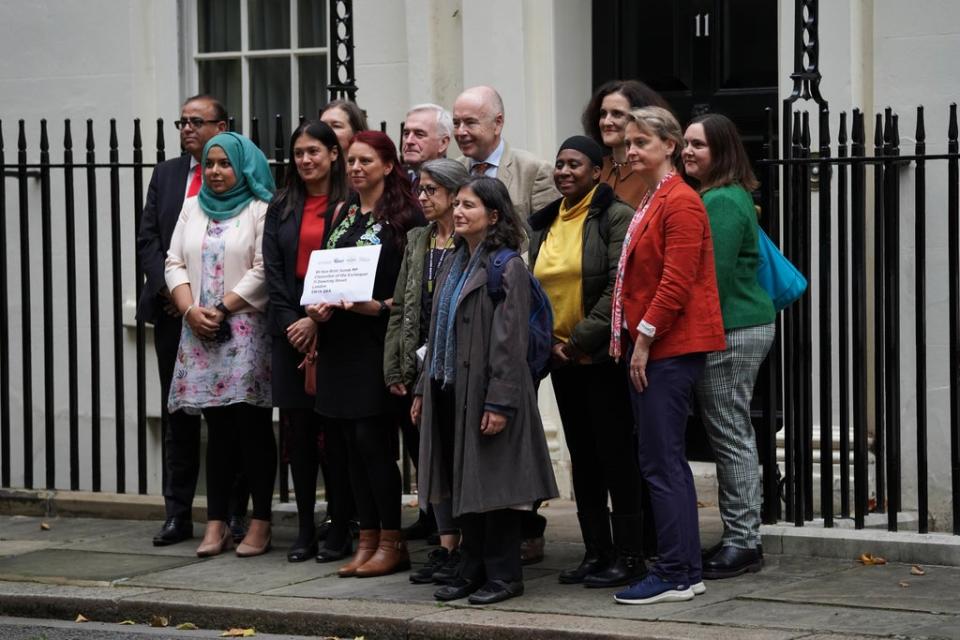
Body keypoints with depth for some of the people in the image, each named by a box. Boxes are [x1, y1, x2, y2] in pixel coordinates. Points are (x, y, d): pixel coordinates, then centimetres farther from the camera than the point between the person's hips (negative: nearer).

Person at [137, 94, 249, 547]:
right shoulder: (166, 174, 12)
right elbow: (147, 239, 9)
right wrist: (168, 289, -6)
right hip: (173, 311, 5)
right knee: (177, 414, 8)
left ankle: (234, 514, 7)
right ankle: (178, 514, 13)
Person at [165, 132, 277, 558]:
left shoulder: (261, 210, -1)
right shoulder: (193, 208, 17)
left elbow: (263, 270, -10)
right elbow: (175, 263, 12)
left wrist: (221, 309, -12)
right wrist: (190, 309, -4)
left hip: (247, 331, -5)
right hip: (201, 333, 5)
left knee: (252, 425, -4)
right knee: (218, 427, 6)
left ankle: (260, 522, 0)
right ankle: (216, 523, 7)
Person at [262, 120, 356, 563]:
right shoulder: (281, 208, 11)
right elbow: (273, 272, 6)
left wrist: (317, 322, -12)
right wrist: (292, 326, -5)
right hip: (291, 331, 4)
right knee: (298, 431, 5)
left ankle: (340, 529, 4)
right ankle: (305, 530, 10)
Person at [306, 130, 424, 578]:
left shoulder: (404, 215, -4)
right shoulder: (343, 214, 16)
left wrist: (375, 307, -21)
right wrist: (317, 305, 0)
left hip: (378, 340, -7)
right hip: (339, 342, 7)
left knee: (372, 440, -8)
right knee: (351, 443, 6)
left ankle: (392, 543, 0)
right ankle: (367, 540, 12)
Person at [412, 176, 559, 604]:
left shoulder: (508, 267, -11)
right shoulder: (454, 264, 14)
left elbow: (509, 340, -16)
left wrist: (499, 402, -21)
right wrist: (423, 389, 16)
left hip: (485, 392, -8)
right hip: (449, 389, 8)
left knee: (492, 484, -2)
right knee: (464, 485, 11)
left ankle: (503, 574, 6)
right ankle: (472, 571, 18)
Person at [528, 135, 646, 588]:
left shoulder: (615, 218, -9)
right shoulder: (543, 225, 13)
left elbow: (619, 289, -17)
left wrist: (580, 340, -16)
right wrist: (548, 343, 3)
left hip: (603, 356, -7)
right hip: (562, 360, 7)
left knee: (615, 453, -4)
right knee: (582, 457, 10)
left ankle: (628, 555, 1)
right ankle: (596, 553, 16)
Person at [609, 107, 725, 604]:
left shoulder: (680, 202, -12)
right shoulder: (650, 201, 18)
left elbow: (676, 283, -19)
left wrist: (643, 339, -16)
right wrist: (630, 340, 13)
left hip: (670, 348, -10)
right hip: (647, 345, 10)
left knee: (660, 462, -9)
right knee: (667, 461, 12)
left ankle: (676, 576, -5)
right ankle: (686, 570, 17)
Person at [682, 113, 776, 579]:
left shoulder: (721, 202, -15)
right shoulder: (728, 196, 18)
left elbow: (715, 277, -20)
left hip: (730, 331, -11)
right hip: (744, 327, 11)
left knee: (730, 435, -5)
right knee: (735, 435, 14)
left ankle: (741, 542, 0)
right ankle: (743, 540, 20)